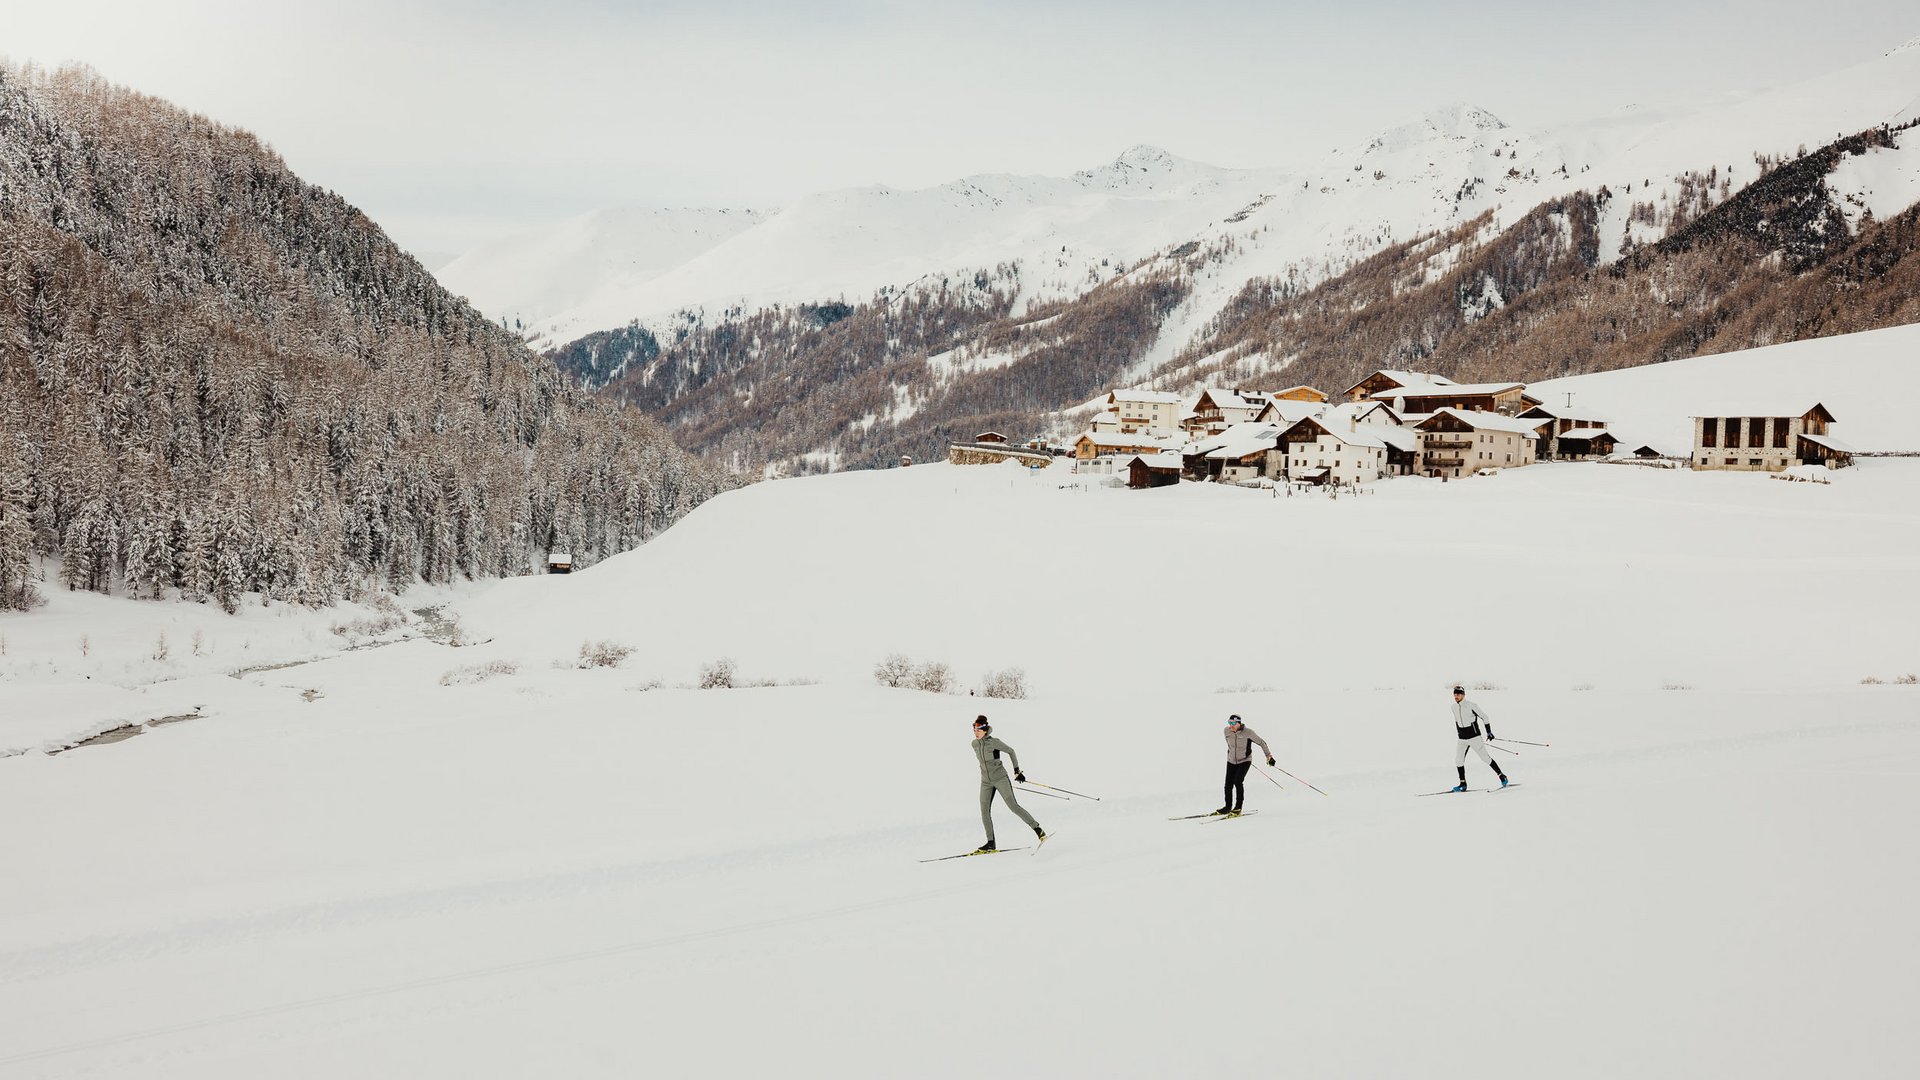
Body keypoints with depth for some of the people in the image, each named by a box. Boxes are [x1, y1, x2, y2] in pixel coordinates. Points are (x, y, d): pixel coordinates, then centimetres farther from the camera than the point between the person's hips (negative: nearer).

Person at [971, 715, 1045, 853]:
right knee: (984, 811, -2)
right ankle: (991, 843, 4)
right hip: (986, 782, 6)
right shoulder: (974, 744, 4)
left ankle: (1037, 828, -4)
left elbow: (1010, 751, -2)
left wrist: (1017, 770, -1)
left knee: (1013, 805, -13)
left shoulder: (994, 742, -13)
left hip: (1001, 778, -6)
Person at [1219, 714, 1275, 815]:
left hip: (1244, 761, -4)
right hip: (1231, 761, 4)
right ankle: (1228, 807, 18)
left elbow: (1261, 742, -9)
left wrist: (1268, 755, -9)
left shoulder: (1248, 732, -19)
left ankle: (1238, 807, -8)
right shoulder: (1227, 731, -8)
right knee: (1228, 784, 0)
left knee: (1238, 781, -20)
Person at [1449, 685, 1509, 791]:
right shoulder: (1454, 707, 5)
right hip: (1462, 739, 6)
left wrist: (1488, 731, -5)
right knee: (1458, 761, -1)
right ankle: (1463, 784, 9)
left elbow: (1484, 716, -5)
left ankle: (1502, 776, 7)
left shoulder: (1471, 706, -12)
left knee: (1485, 757, -5)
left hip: (1474, 737, -6)